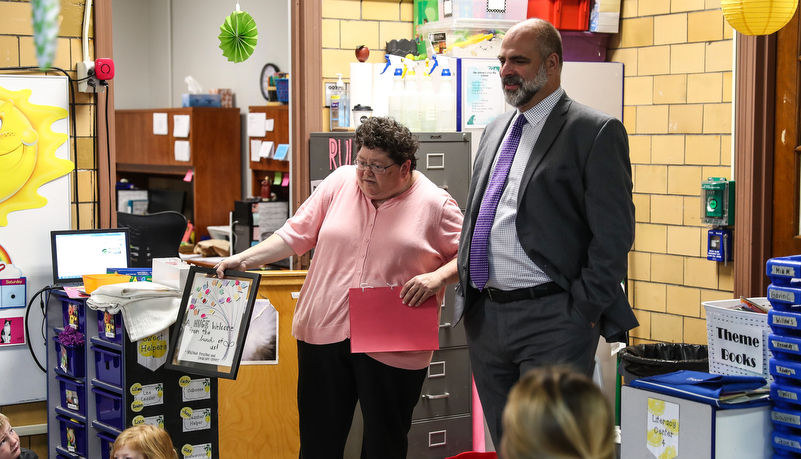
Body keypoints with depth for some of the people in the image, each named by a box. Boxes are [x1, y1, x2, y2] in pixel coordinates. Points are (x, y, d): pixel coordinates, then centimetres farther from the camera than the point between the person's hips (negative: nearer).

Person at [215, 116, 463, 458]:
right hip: (324, 331, 3)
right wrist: (244, 259, -1)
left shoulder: (435, 204, -3)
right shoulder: (340, 182, 4)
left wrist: (438, 277, -17)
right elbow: (296, 234, 7)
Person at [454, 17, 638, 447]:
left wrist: (584, 311, -14)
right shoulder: (494, 131, 17)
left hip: (551, 319, -7)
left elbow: (614, 234, -10)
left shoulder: (595, 132, -7)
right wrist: (466, 294, 14)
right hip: (484, 316, 7)